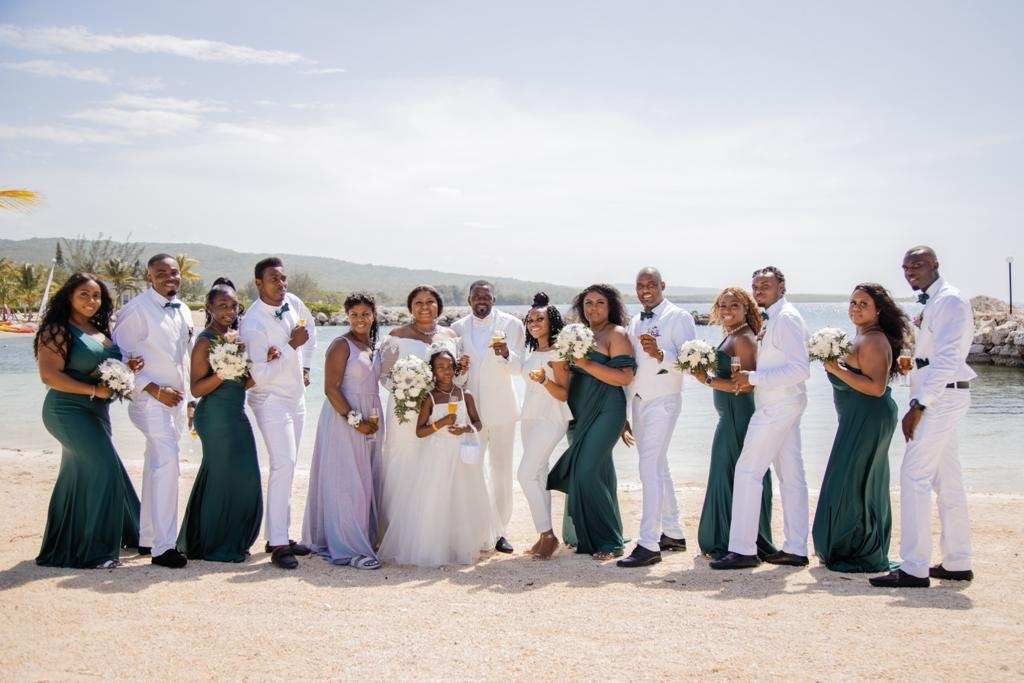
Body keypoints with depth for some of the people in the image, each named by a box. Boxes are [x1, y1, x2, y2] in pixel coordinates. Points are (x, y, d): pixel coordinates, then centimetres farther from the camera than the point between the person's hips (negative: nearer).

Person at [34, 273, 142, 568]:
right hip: (69, 411, -8)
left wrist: (128, 368, 1)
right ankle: (92, 550, -7)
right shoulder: (58, 331, -10)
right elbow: (50, 375, -19)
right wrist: (95, 390, -20)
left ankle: (64, 547, 29)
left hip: (96, 412, 8)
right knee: (103, 468, -15)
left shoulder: (99, 331, 14)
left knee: (79, 477, 15)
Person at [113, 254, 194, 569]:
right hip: (151, 399, -8)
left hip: (177, 399, 8)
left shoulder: (182, 310, 11)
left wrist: (188, 399, 18)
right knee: (167, 464, -16)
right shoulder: (137, 309, -12)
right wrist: (156, 391, -15)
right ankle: (163, 546, -13)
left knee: (157, 466, 13)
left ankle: (147, 538, 23)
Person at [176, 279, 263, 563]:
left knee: (244, 478, 9)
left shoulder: (236, 336, 12)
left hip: (237, 415, 8)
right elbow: (196, 389, -13)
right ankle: (216, 547, 12)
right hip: (216, 415, -8)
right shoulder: (206, 341, -10)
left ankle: (233, 543, 22)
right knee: (223, 477, -1)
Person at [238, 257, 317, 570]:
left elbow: (310, 327, 20)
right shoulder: (253, 325, -23)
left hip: (296, 397, 8)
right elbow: (261, 375, -24)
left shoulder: (293, 303, -2)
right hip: (271, 400, -8)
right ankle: (278, 544, -11)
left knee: (287, 467, 12)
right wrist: (291, 346, -24)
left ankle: (280, 536, 20)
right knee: (283, 466, -15)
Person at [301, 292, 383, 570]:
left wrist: (374, 418, 8)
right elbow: (331, 388, -15)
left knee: (366, 481, 11)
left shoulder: (374, 346, 14)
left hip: (370, 420, 8)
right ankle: (348, 549, -2)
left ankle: (365, 539, 20)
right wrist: (355, 420, -18)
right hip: (343, 418, -7)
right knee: (346, 482, -5)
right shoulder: (341, 345, -9)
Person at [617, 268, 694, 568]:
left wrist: (660, 354, -33)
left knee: (650, 468, -15)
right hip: (638, 402, 8)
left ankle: (649, 545, -16)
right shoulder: (635, 322, 16)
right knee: (659, 467, 14)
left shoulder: (678, 317, -7)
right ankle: (673, 533, 25)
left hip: (663, 401, -8)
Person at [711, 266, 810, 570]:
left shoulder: (786, 318, -15)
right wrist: (751, 378, 8)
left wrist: (754, 378, -20)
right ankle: (795, 549, 16)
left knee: (748, 471, -8)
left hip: (777, 406, -10)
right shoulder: (772, 319, 14)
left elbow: (800, 369, -22)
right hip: (783, 405, 10)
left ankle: (743, 549, -6)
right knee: (791, 475, 11)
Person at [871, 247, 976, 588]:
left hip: (941, 396, -10)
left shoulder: (949, 300, -14)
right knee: (947, 480, 12)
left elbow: (947, 359, -21)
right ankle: (957, 563, 19)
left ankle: (914, 569, -9)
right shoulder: (933, 302, 17)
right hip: (939, 397, 10)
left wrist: (918, 407, -23)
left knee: (914, 477, -11)